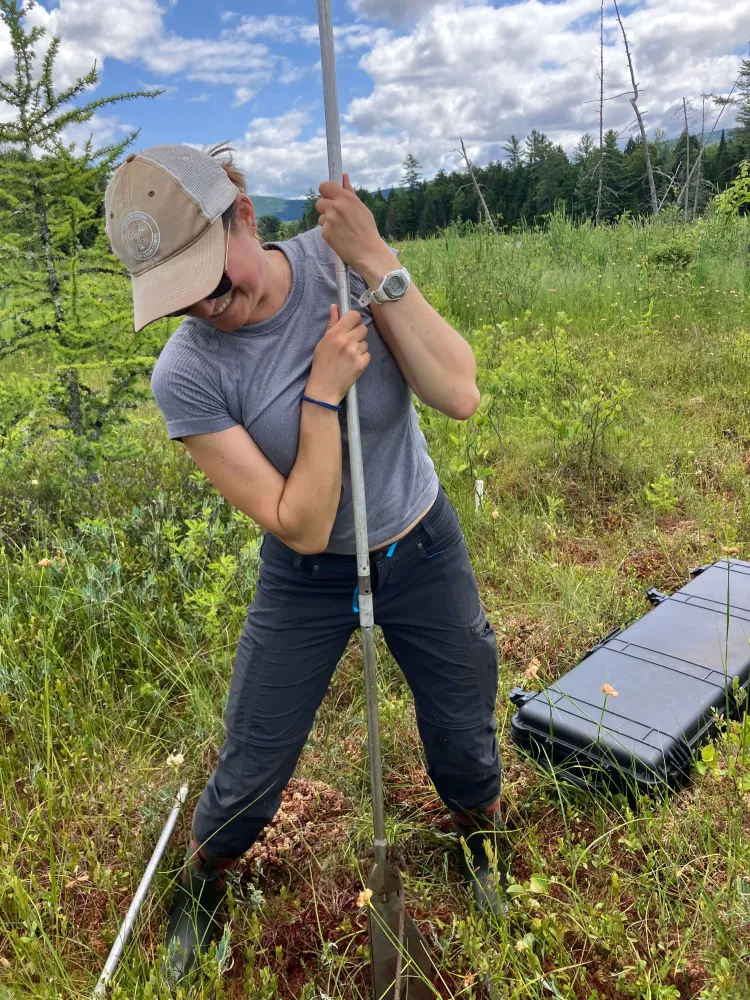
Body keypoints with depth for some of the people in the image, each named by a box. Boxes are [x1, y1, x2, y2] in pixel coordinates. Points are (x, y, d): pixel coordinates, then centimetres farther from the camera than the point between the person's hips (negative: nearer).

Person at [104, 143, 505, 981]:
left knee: (464, 739, 18)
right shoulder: (185, 376, -23)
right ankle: (200, 885, 47)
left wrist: (378, 265, -31)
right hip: (309, 575, -1)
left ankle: (481, 842, 55)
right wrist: (323, 392, -30)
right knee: (250, 771, 11)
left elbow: (459, 395, -26)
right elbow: (302, 526, -23)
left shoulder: (337, 259, -17)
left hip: (424, 549, 2)